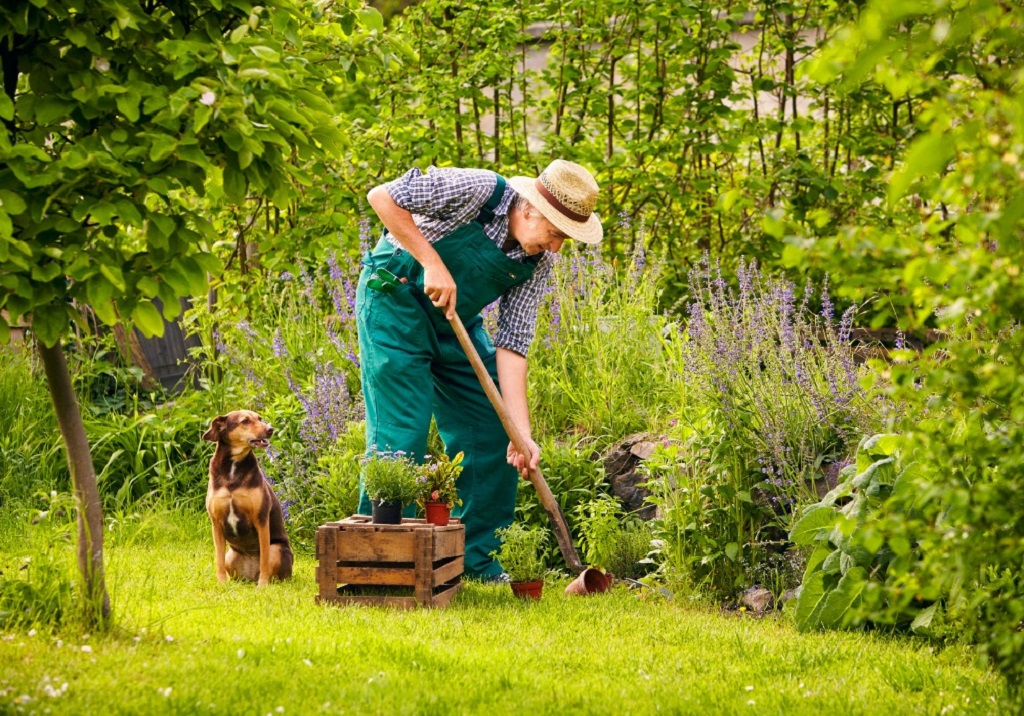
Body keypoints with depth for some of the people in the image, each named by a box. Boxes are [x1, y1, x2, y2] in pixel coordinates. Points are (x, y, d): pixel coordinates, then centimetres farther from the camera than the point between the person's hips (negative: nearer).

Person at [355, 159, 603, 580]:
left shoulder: (538, 262, -8)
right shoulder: (476, 191, -26)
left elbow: (512, 344, -9)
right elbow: (382, 197, -25)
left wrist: (521, 433, -17)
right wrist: (431, 262, -30)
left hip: (456, 321, 7)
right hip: (395, 298, -7)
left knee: (495, 433, 2)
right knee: (402, 433, -13)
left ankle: (478, 560, 12)